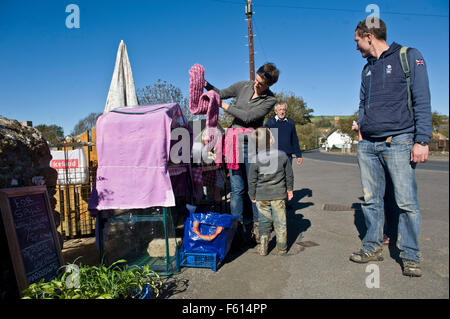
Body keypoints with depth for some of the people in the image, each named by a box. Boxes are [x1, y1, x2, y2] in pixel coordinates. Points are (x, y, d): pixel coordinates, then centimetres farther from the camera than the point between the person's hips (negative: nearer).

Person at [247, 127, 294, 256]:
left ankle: (263, 248, 19)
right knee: (280, 221, 11)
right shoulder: (282, 155, -9)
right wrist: (289, 189, 16)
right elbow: (289, 175, 2)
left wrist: (252, 195, 9)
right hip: (279, 194, 0)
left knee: (264, 221, 13)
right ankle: (282, 248, 23)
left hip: (262, 196, 0)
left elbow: (252, 180, -4)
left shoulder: (255, 160, -11)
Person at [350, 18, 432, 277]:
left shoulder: (409, 56, 2)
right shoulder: (367, 68, 19)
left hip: (399, 142, -5)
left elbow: (422, 102, -4)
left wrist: (422, 140, -12)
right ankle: (373, 247, 19)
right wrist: (361, 128, 10)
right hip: (368, 145, 6)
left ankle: (410, 256, 11)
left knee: (407, 202, -3)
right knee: (371, 200, 8)